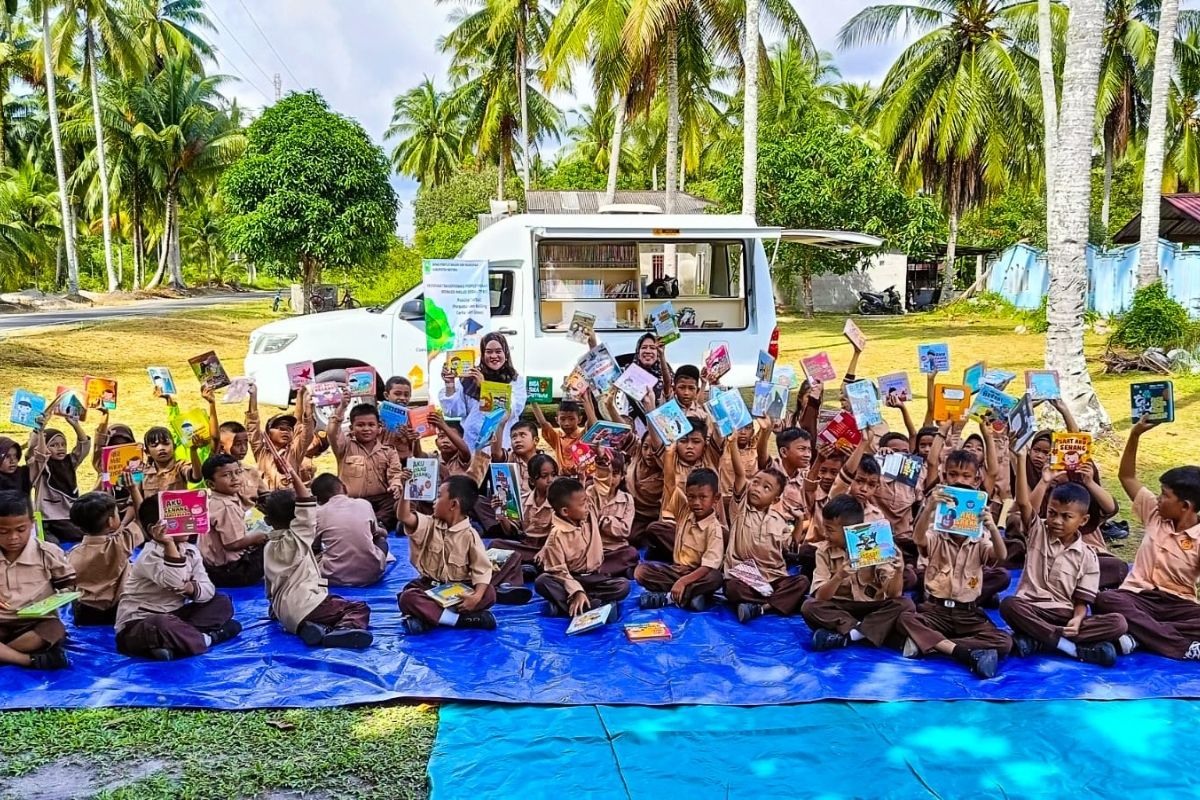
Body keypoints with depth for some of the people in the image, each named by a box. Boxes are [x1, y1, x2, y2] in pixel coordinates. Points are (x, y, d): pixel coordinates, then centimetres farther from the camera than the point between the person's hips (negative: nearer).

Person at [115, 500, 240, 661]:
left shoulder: (191, 550, 3)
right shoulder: (150, 555, -19)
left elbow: (208, 589, -5)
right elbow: (174, 583, -37)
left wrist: (191, 588, -27)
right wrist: (170, 544, -38)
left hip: (172, 616, 8)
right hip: (138, 624, -7)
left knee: (223, 603, -1)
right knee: (161, 625, -41)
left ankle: (180, 636, -17)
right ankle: (208, 638, -16)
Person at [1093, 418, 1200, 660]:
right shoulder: (1155, 514, 7)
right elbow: (1127, 476, 13)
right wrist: (1135, 435, 4)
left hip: (1178, 604, -2)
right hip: (1138, 597, 3)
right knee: (1105, 599, -32)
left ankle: (1138, 636, -40)